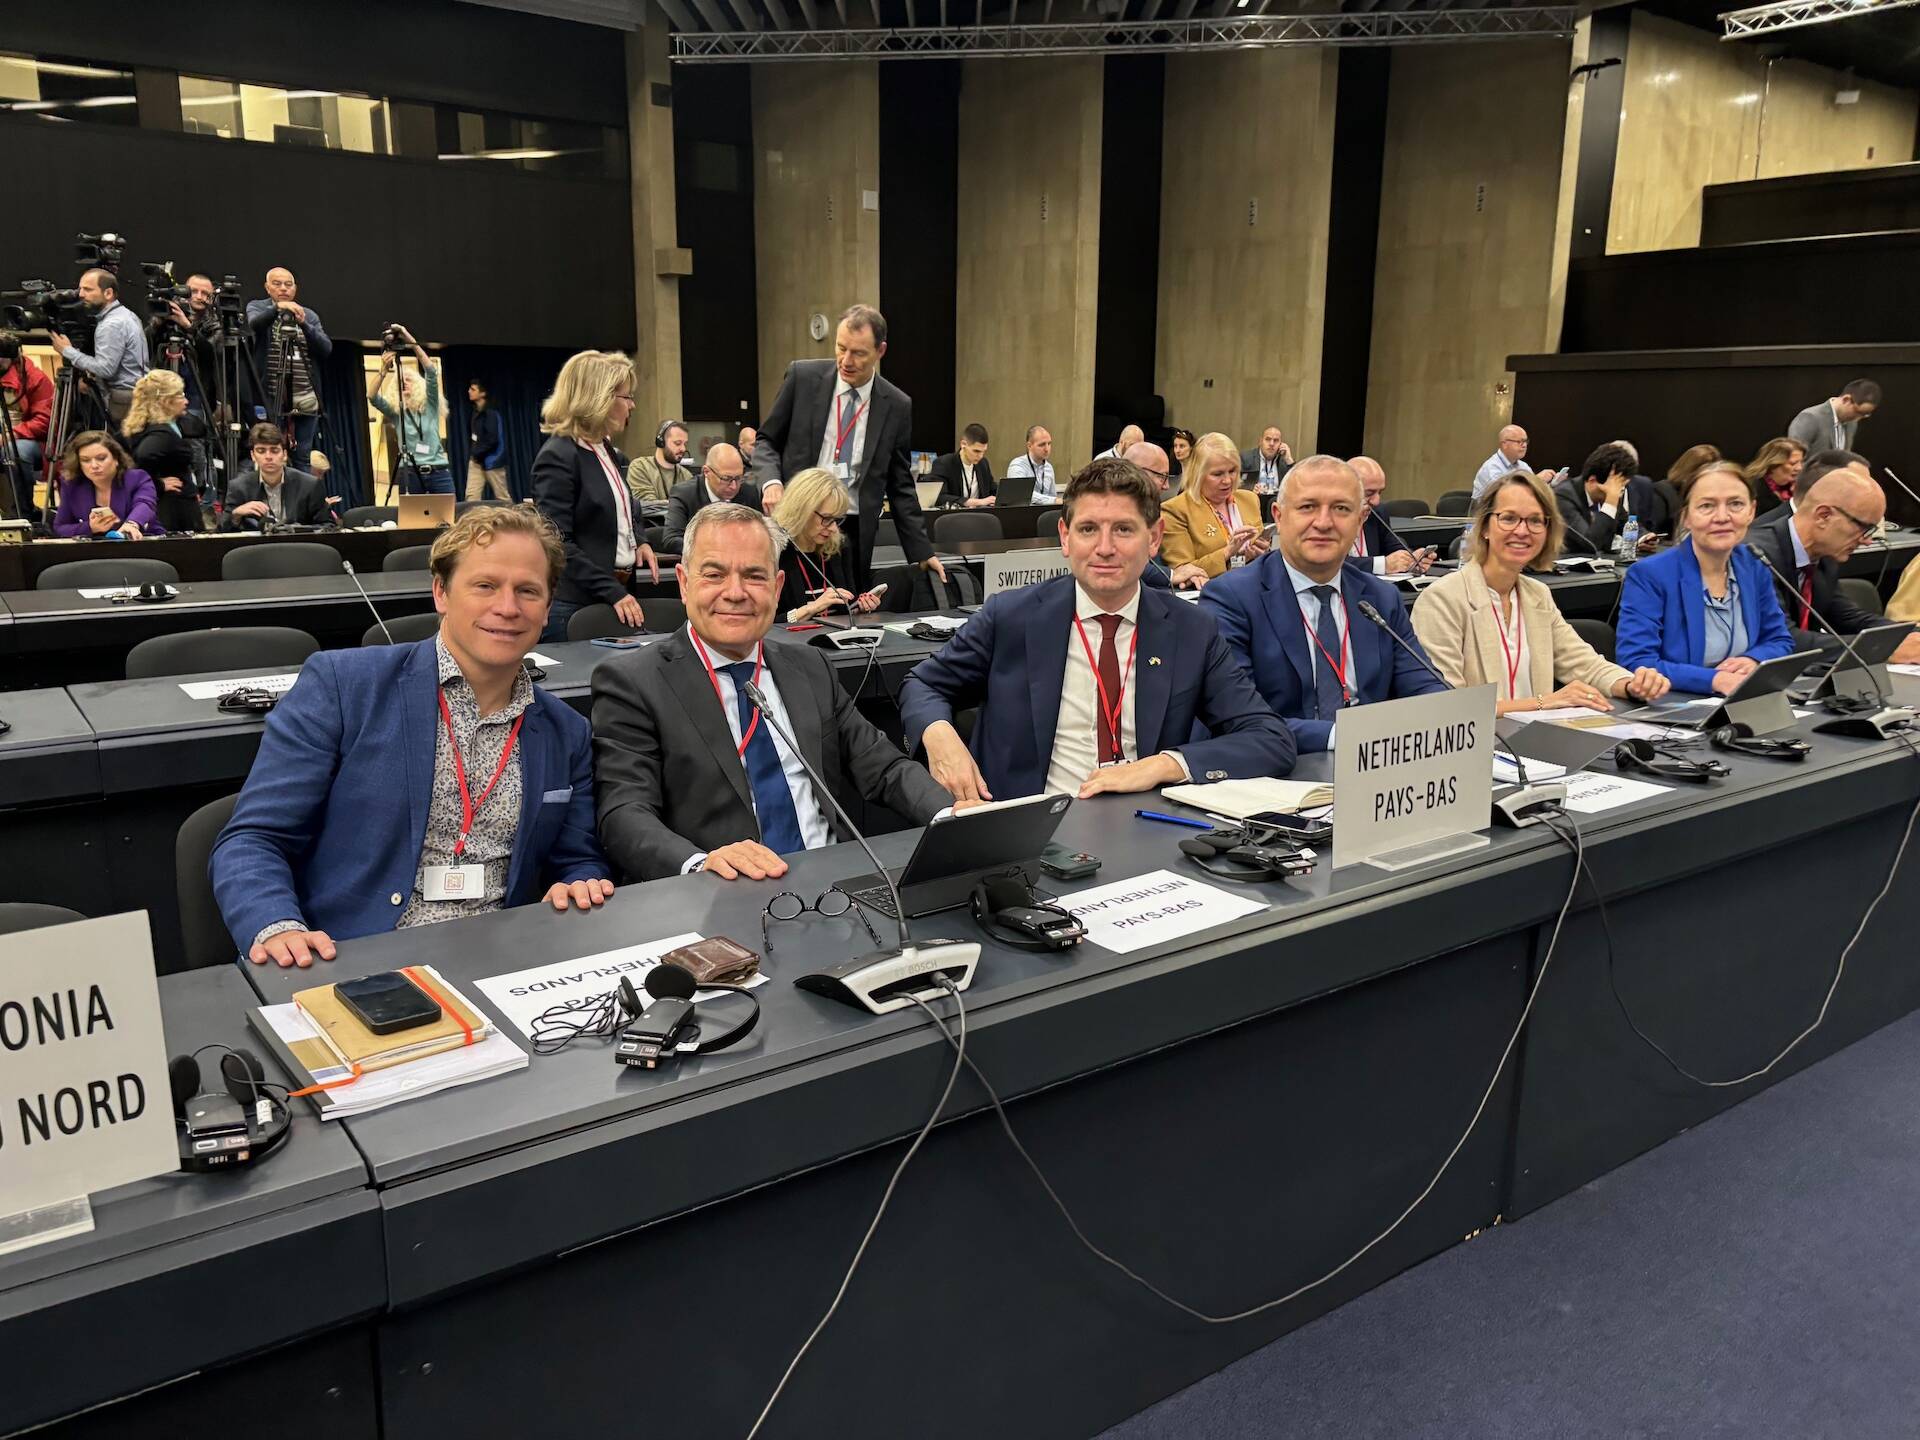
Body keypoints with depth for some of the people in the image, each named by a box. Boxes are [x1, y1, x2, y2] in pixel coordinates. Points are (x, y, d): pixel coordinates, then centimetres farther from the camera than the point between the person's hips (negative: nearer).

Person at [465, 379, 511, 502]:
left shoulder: (490, 413, -12)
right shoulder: (475, 413, 10)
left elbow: (492, 439, -19)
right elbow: (471, 437, 16)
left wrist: (477, 453, -12)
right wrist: (471, 454, 3)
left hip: (491, 460, -7)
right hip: (476, 460, 7)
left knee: (503, 497, 3)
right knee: (472, 496, -2)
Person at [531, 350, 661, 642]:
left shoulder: (609, 452, 13)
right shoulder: (558, 457, -13)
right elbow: (557, 543, -19)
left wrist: (639, 542, 7)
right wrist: (613, 592, -23)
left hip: (619, 593, 8)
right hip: (574, 604, -8)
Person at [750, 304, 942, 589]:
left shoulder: (897, 405, 4)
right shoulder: (802, 376, 2)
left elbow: (900, 485, 10)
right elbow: (766, 441, 9)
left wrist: (923, 552, 7)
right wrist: (771, 482, -12)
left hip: (854, 534, 1)